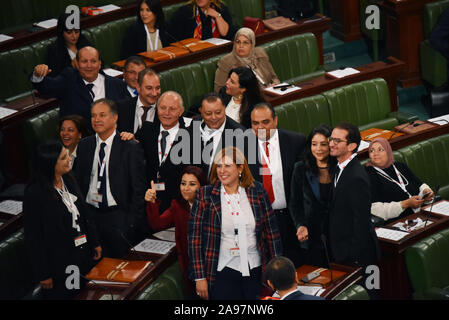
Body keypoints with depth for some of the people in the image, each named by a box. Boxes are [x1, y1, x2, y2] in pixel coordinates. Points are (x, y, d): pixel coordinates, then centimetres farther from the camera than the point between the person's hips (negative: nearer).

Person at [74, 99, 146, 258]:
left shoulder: (130, 147, -2)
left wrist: (133, 223, -8)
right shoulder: (84, 146, 10)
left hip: (117, 215, -3)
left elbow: (138, 189, -2)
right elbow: (78, 181, 14)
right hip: (90, 213, 3)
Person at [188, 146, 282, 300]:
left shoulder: (257, 191, 3)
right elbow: (194, 237, -2)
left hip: (255, 270, 2)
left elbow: (271, 231, 7)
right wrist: (200, 277, -6)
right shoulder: (205, 195, -2)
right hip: (222, 272, -2)